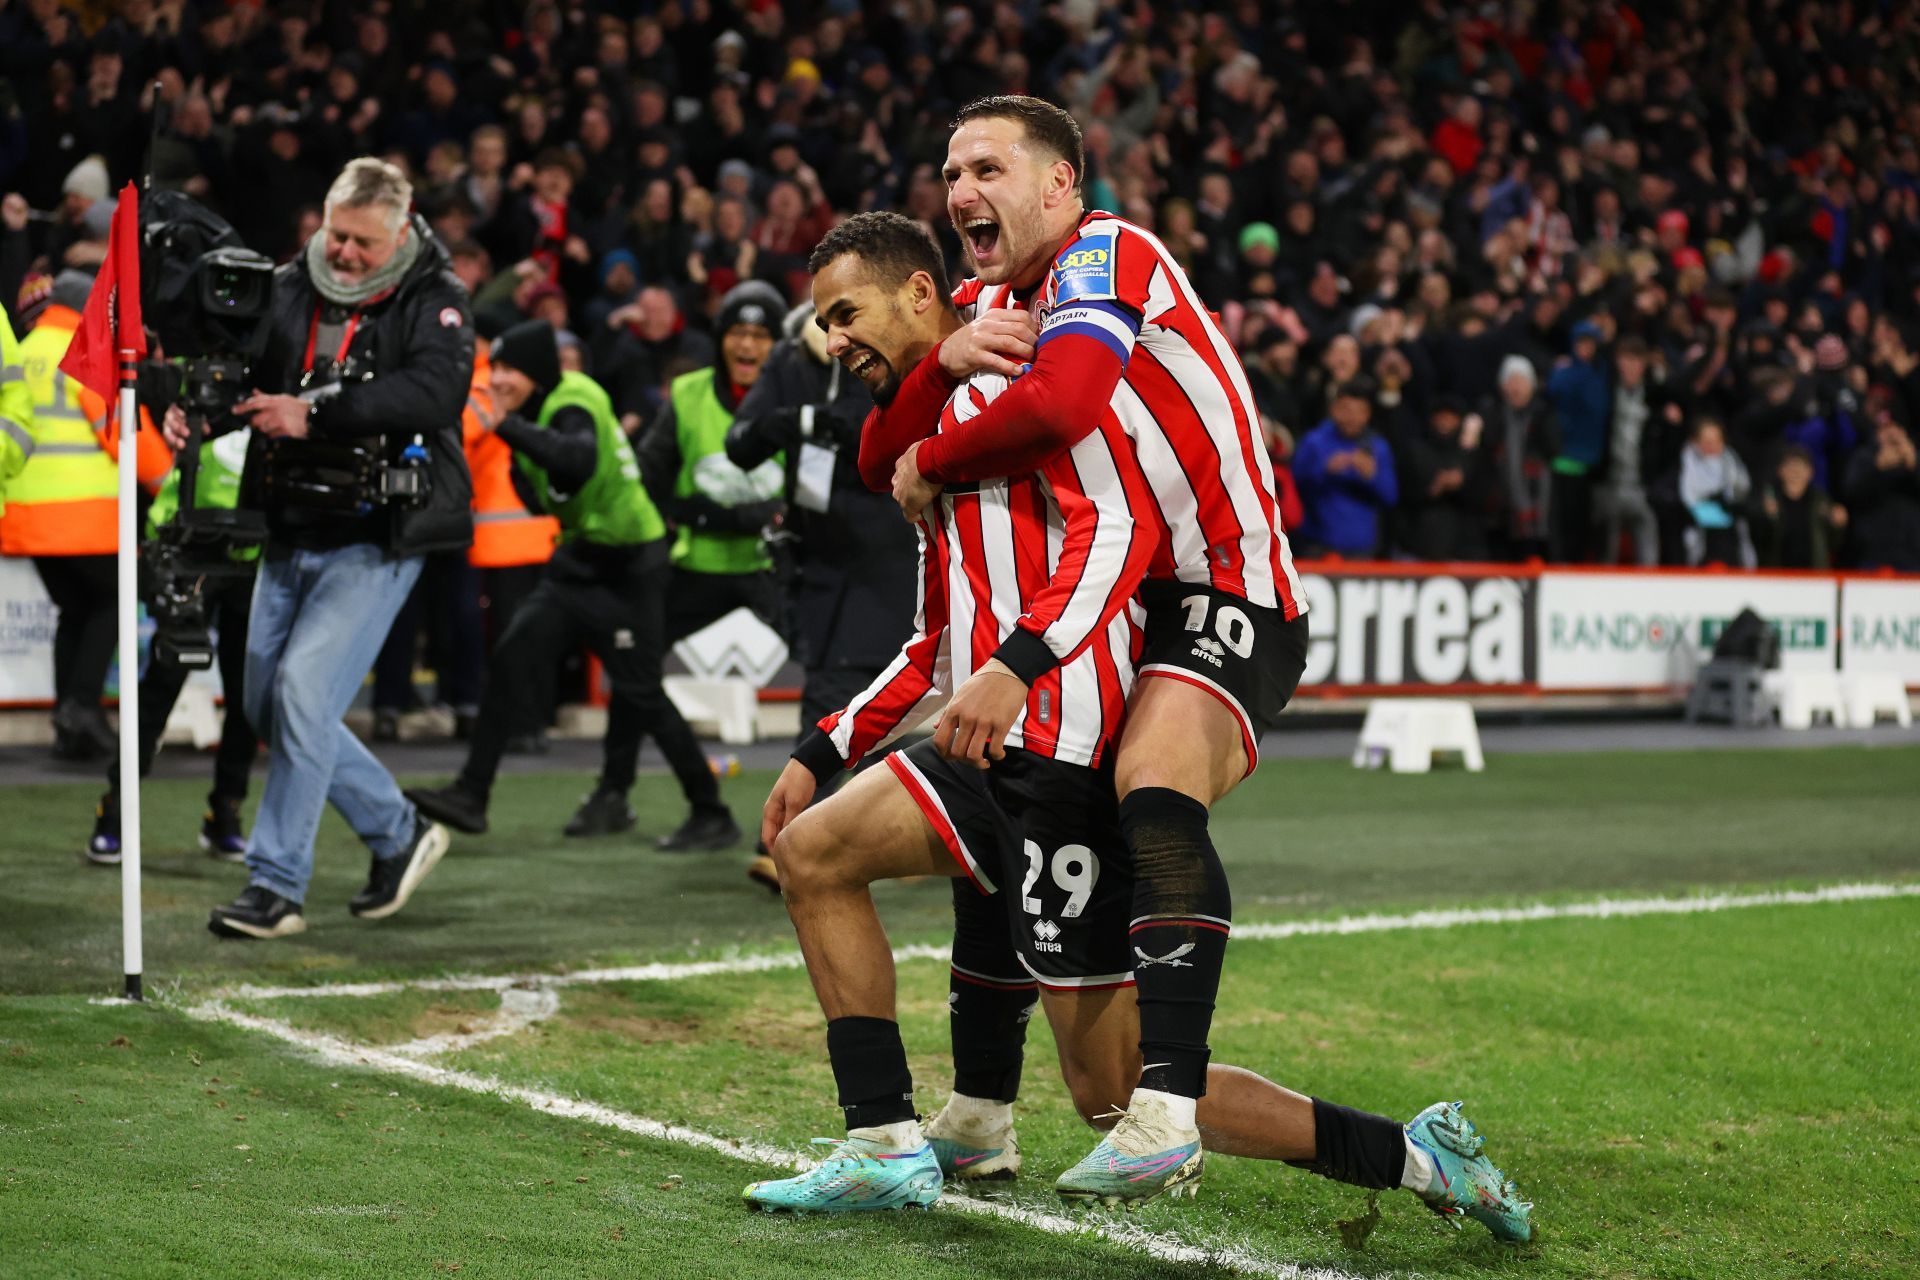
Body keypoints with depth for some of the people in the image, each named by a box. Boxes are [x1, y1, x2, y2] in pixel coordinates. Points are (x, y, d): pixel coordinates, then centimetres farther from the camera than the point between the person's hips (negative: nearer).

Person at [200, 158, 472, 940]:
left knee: (303, 692, -15)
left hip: (378, 538, -6)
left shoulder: (434, 301, -8)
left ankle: (276, 887, -5)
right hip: (291, 535, 6)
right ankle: (399, 833, 27)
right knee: (268, 705, 10)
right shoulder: (287, 289, 5)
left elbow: (434, 392, -25)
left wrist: (315, 413, -30)